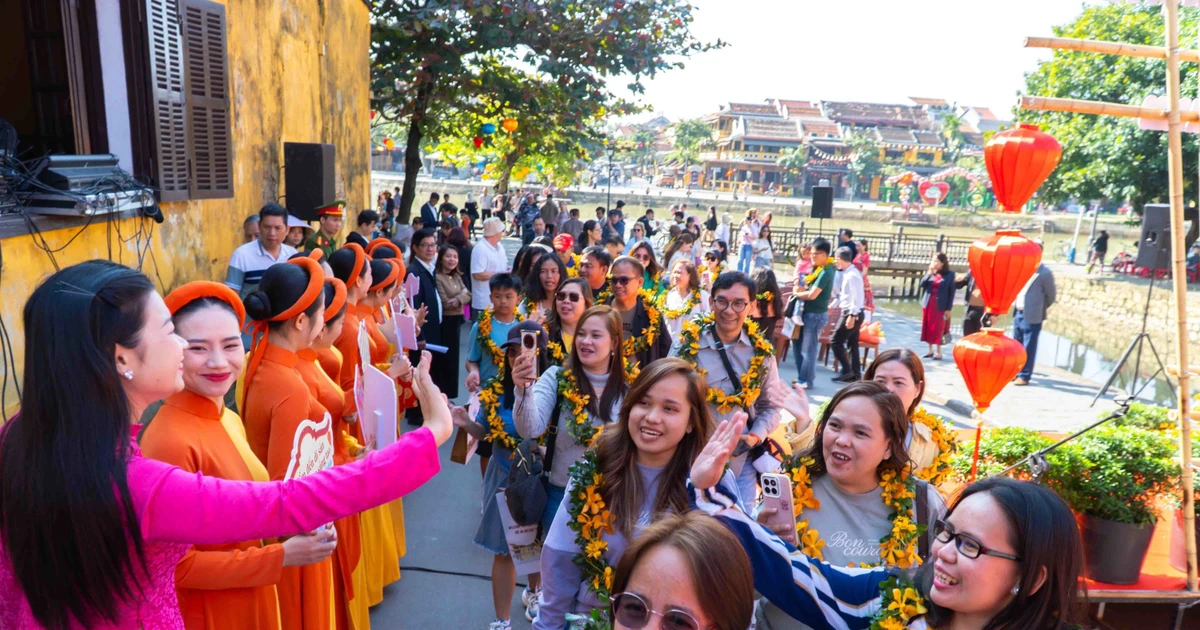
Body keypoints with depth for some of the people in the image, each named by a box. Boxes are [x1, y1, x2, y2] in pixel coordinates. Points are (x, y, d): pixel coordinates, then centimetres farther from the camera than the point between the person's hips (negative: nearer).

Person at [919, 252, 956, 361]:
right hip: (928, 304, 5)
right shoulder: (930, 272, 8)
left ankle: (939, 352, 8)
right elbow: (922, 284, -3)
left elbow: (951, 292, -5)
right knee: (928, 328, 9)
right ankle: (931, 350, 22)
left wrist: (949, 309, -8)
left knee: (938, 329, -2)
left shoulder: (949, 274, -5)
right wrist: (929, 272, -13)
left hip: (940, 306, -5)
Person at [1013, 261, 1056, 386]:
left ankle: (1024, 376, 10)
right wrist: (1014, 304, 9)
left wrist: (1040, 308, 7)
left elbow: (1051, 296, -3)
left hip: (1032, 317, -7)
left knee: (1028, 348, 2)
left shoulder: (1044, 273, -13)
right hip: (1018, 314, 7)